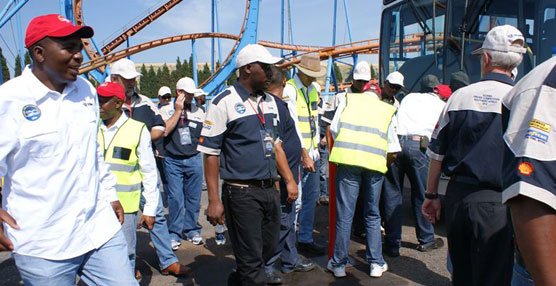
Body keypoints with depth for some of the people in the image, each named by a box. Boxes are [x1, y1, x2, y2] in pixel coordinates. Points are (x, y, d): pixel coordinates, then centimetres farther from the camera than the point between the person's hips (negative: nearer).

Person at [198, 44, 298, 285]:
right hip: (241, 193, -7)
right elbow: (210, 153, -11)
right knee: (251, 259, 4)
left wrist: (289, 180, 14)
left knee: (269, 247, 20)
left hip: (270, 190, 7)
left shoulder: (269, 101, 11)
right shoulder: (224, 102, -10)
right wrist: (214, 200, -14)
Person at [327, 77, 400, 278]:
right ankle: (376, 263, 20)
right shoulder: (387, 109, 24)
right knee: (372, 215, 15)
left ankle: (338, 264, 12)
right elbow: (393, 147, 18)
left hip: (349, 158, -1)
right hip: (375, 162, 2)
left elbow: (334, 128, 11)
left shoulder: (349, 99, 21)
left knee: (344, 214, 3)